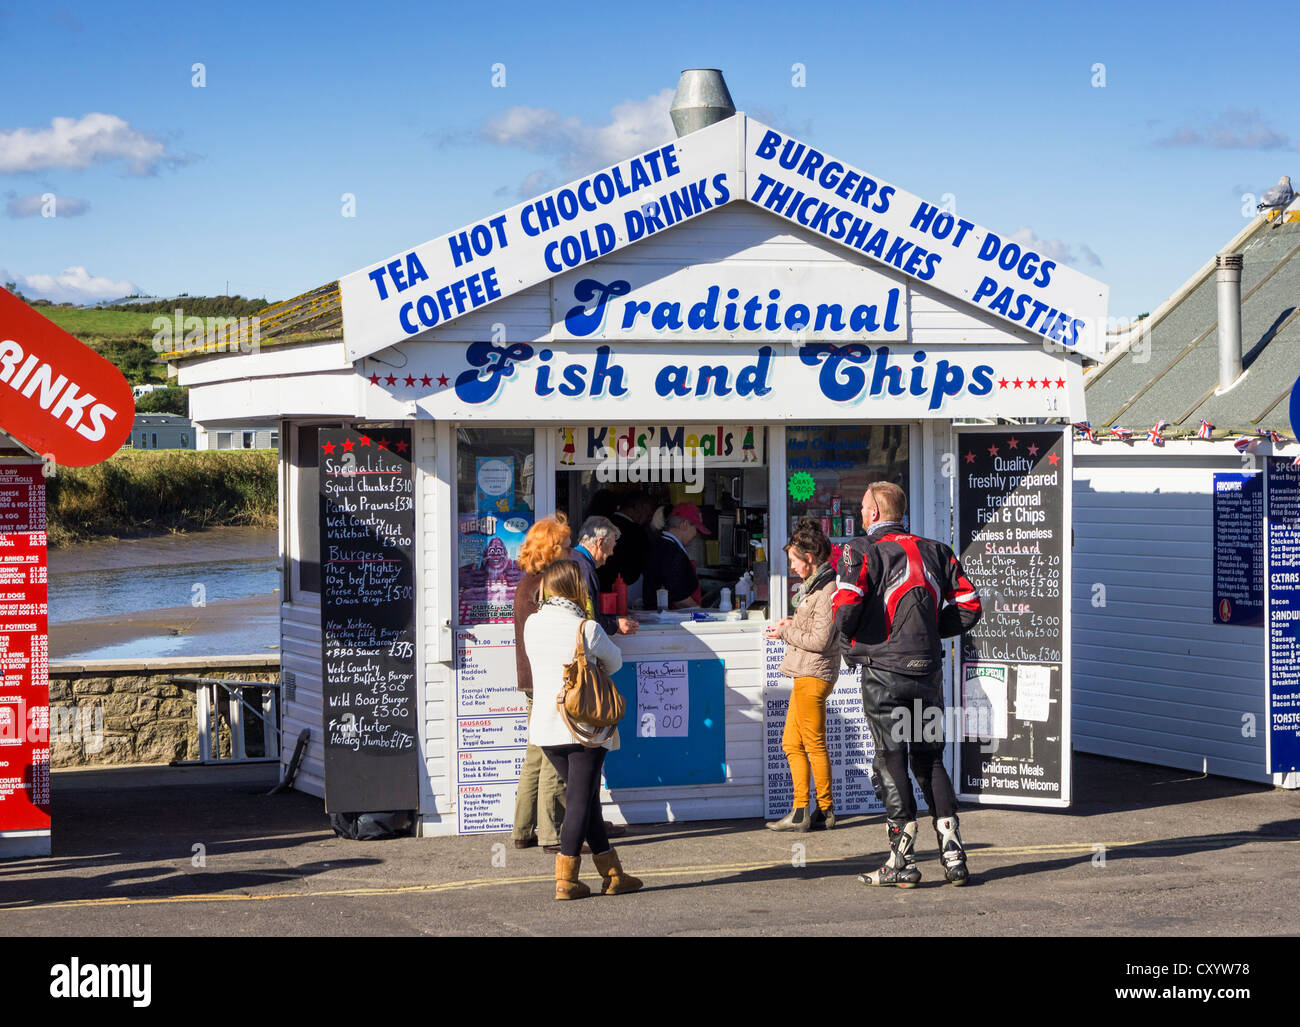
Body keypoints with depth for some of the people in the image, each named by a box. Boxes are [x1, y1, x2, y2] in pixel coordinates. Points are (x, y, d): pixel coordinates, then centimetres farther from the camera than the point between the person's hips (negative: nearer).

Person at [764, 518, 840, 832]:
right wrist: (794, 623, 9)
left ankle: (825, 810, 5)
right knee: (792, 743, 11)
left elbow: (820, 640, -19)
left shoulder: (827, 589, -15)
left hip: (814, 676, -10)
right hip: (804, 675, 10)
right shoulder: (815, 586, 16)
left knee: (814, 745, -3)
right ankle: (801, 810, 13)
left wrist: (785, 633, -9)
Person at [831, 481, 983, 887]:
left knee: (891, 763, 1)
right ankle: (953, 854, 7)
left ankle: (903, 862, 1)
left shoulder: (861, 552, -6)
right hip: (928, 669, 5)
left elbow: (848, 605, -21)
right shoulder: (935, 551, 10)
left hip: (883, 670, -4)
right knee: (930, 760, 13)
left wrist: (847, 635, 0)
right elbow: (969, 606, 7)